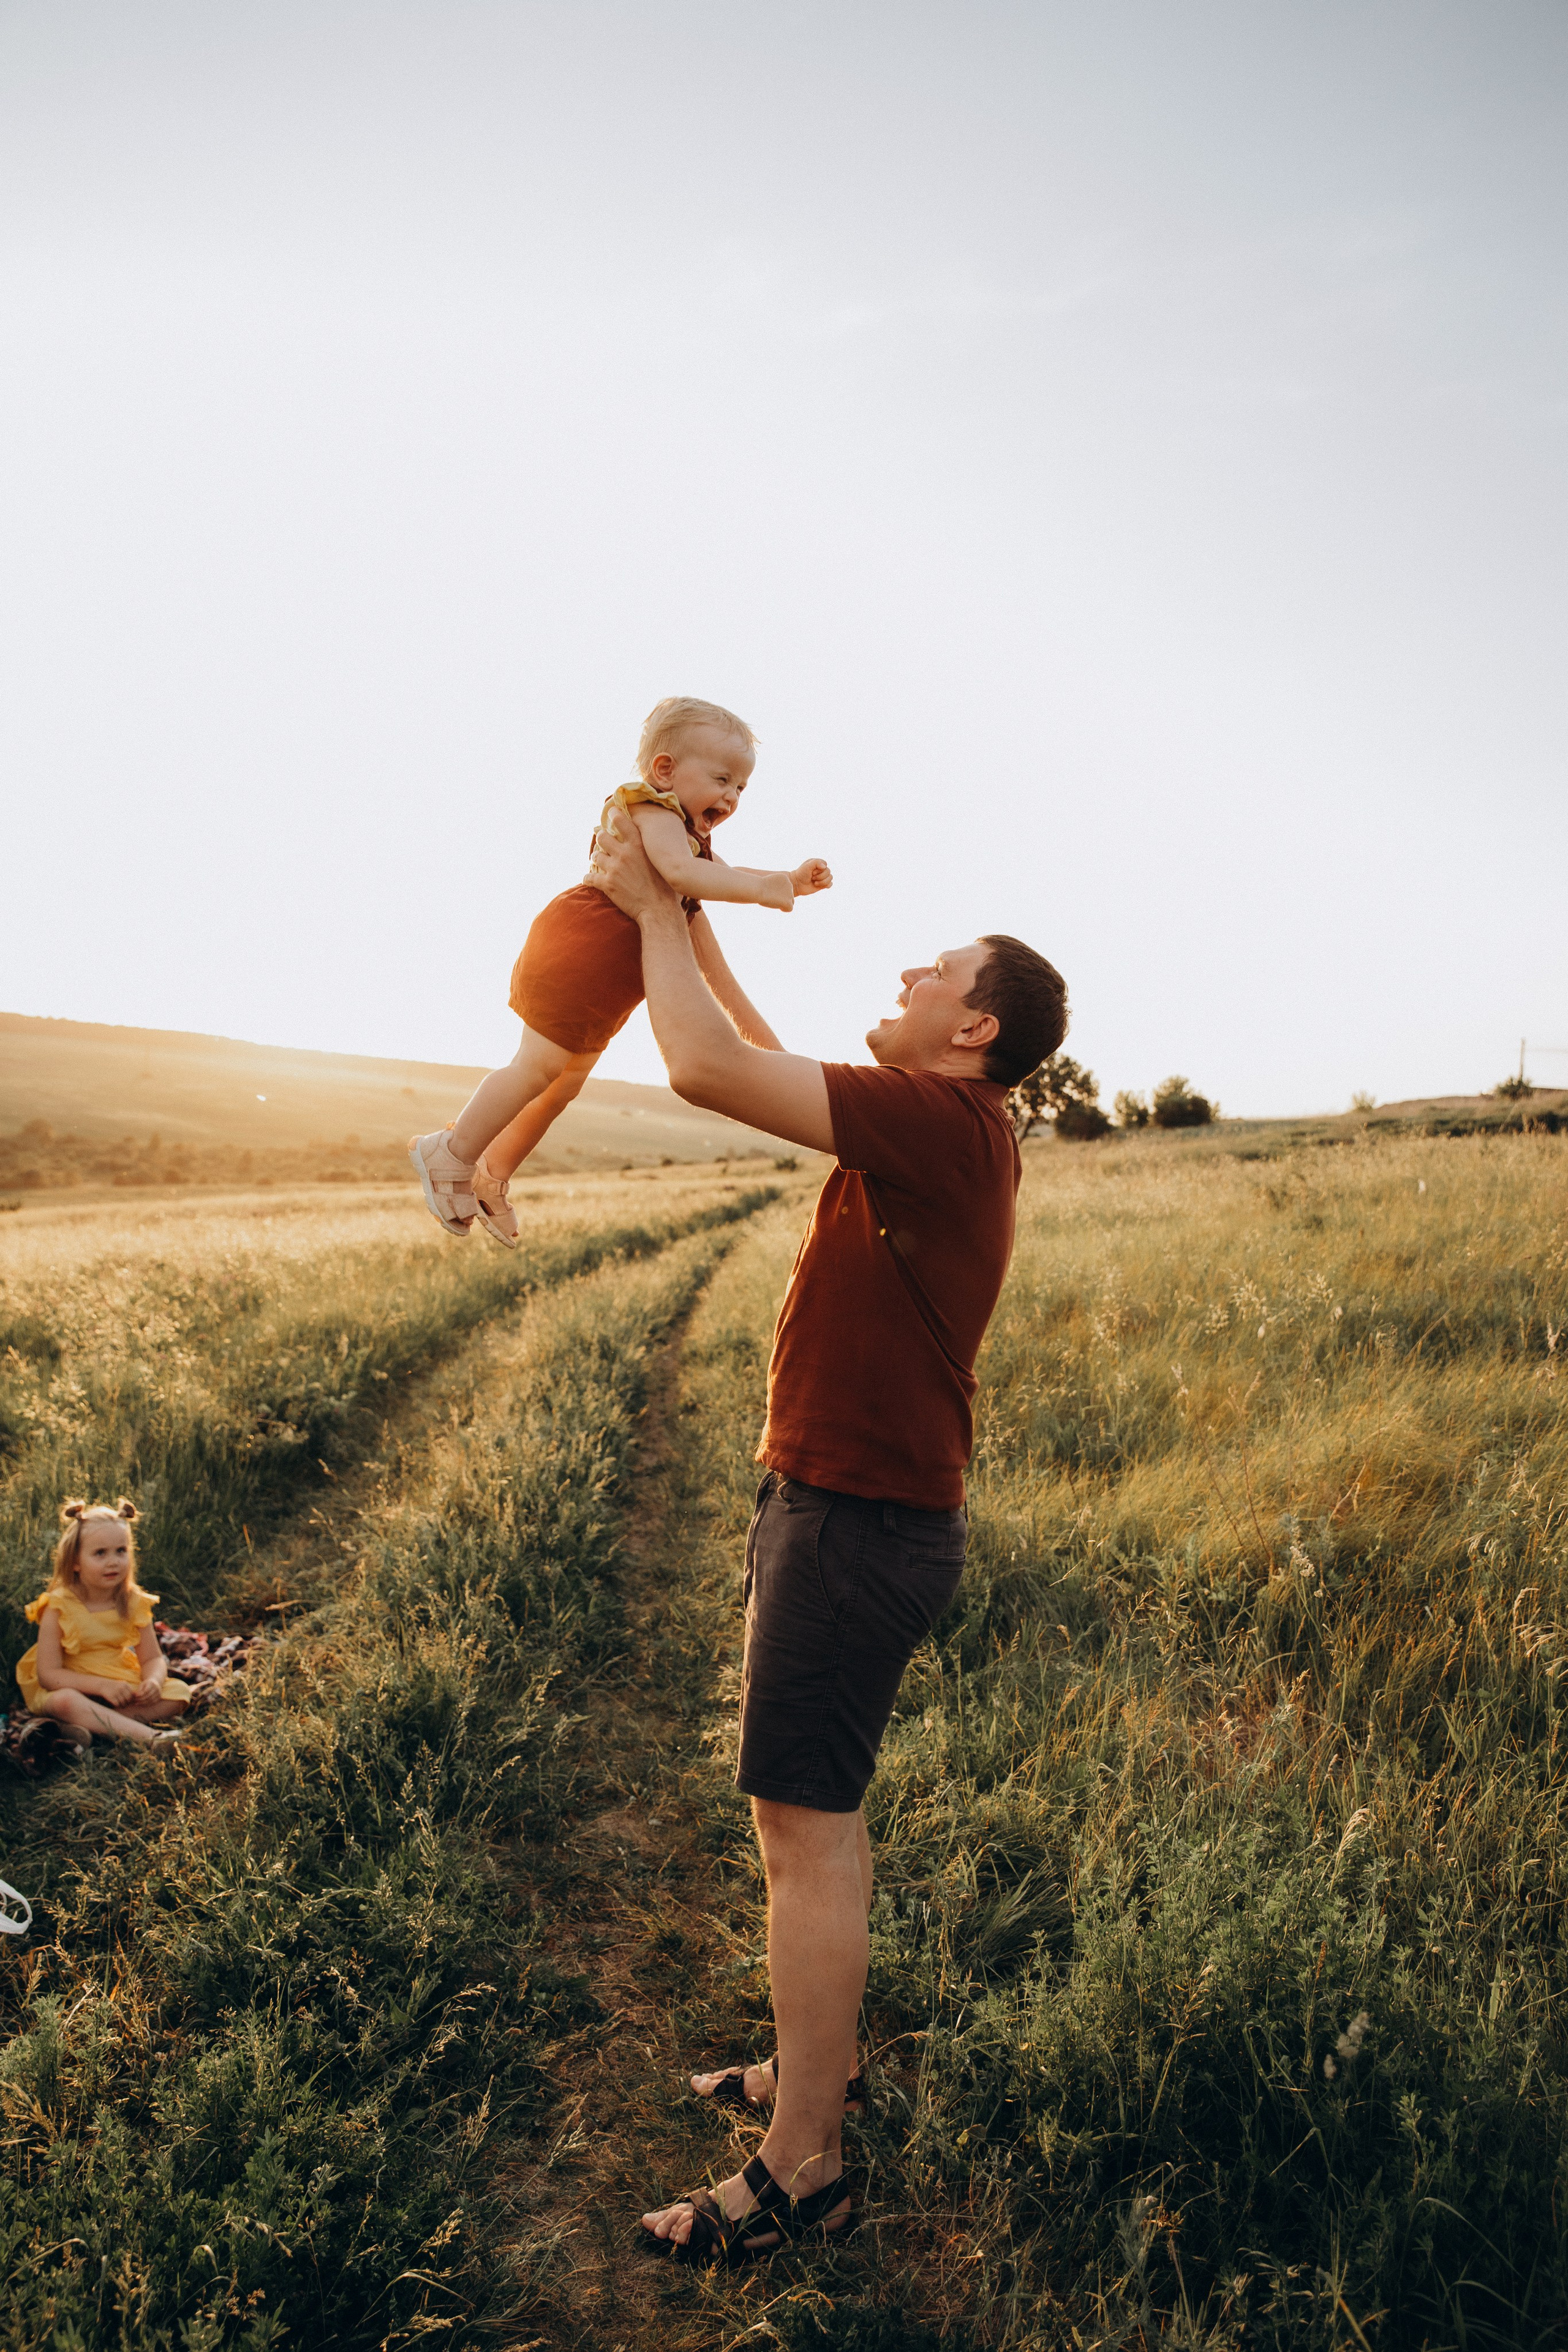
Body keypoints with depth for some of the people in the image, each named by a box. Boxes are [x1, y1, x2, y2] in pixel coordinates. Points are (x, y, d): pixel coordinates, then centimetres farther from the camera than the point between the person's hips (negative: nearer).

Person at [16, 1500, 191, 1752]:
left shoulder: (133, 1604, -4)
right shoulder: (59, 1608, -15)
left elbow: (152, 1659, 2)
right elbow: (48, 1675, -18)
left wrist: (153, 1681, -23)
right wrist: (101, 1686, -31)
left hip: (121, 1687, 4)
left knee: (179, 1692, -15)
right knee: (65, 1701, -38)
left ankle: (92, 1723, -28)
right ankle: (150, 1737, -41)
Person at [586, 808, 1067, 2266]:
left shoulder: (944, 1121, -19)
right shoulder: (935, 1129, 10)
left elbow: (706, 1070, -24)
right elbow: (767, 1065, 23)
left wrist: (655, 907, -9)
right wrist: (691, 921, 21)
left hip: (857, 1524, -10)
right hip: (842, 1505, 10)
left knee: (805, 1827, -2)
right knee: (818, 1813, 20)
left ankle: (800, 2173, 11)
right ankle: (819, 2069, 37)